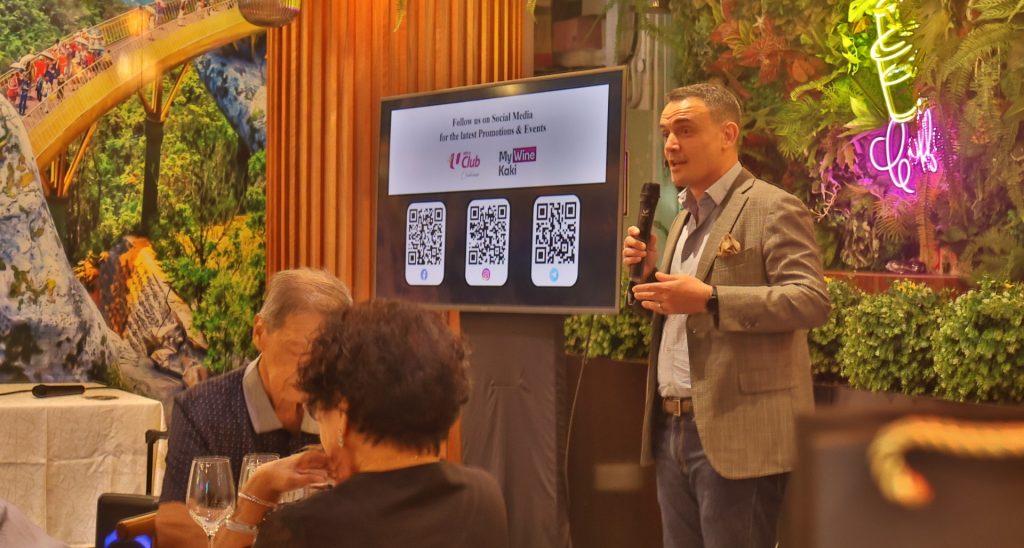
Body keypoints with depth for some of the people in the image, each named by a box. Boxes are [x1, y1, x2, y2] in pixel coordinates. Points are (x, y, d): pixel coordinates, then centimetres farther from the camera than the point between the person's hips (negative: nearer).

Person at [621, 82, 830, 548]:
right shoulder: (685, 217, 20)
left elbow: (812, 300, -18)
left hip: (737, 435, -8)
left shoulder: (773, 209, -7)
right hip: (672, 428, 8)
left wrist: (708, 299, -26)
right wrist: (648, 273, 5)